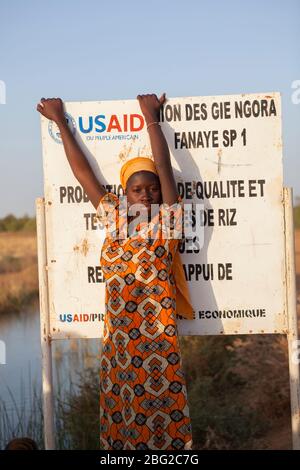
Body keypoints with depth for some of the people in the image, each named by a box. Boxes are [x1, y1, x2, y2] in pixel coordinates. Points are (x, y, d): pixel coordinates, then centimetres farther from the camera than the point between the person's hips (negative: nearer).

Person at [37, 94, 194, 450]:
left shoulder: (166, 221, 0)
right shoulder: (113, 219, 9)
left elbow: (164, 167, -5)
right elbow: (82, 170, 15)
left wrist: (151, 118, 0)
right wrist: (59, 121, 21)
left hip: (158, 336, -4)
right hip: (118, 337, 4)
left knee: (162, 410, 1)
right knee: (122, 414, 9)